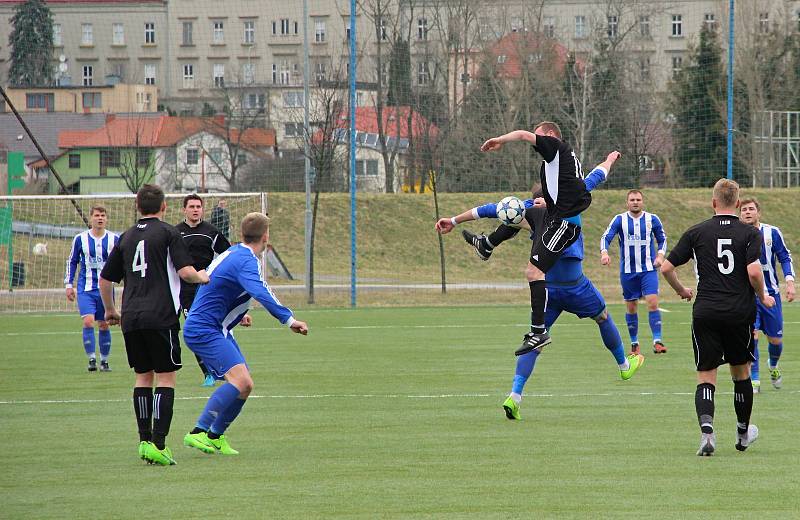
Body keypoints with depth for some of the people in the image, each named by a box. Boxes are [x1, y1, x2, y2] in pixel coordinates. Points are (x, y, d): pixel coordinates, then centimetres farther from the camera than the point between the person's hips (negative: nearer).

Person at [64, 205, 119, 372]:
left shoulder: (114, 239, 1)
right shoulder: (80, 239, 0)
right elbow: (72, 262, 10)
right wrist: (69, 284, 6)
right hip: (85, 289, -1)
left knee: (104, 325, 7)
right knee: (88, 321, -17)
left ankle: (104, 361, 18)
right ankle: (91, 359, -11)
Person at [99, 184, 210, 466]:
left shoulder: (126, 237, 14)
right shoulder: (168, 233, -2)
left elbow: (105, 279, 18)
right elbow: (185, 271, -11)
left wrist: (110, 311, 32)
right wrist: (202, 277, 11)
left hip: (131, 318, 5)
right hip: (161, 316, -5)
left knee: (143, 377, 14)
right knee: (166, 378, -1)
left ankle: (144, 440, 9)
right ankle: (159, 445, -10)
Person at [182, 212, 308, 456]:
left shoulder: (234, 254, 14)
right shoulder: (246, 261, -19)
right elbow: (261, 293, -36)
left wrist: (237, 314, 40)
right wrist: (289, 319, -41)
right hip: (204, 331, -11)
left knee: (244, 385, 11)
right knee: (241, 380, -25)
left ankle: (215, 437, 19)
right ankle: (199, 432, -27)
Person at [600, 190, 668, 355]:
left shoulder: (652, 219, 3)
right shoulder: (619, 220, 0)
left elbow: (662, 239, 12)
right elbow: (606, 237, -8)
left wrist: (660, 255, -6)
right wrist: (604, 252, -28)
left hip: (649, 269, -1)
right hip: (627, 270, 1)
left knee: (652, 303, -15)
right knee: (631, 308, 6)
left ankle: (657, 341, -15)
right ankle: (634, 344, 18)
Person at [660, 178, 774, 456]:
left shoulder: (696, 232, 3)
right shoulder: (750, 233, -1)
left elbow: (666, 268, 3)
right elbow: (754, 271, -14)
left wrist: (682, 291, 23)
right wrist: (763, 297, 5)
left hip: (706, 312, 0)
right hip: (740, 313, 0)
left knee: (706, 376, 2)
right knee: (741, 372, 18)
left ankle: (707, 430, -22)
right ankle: (743, 433, 32)